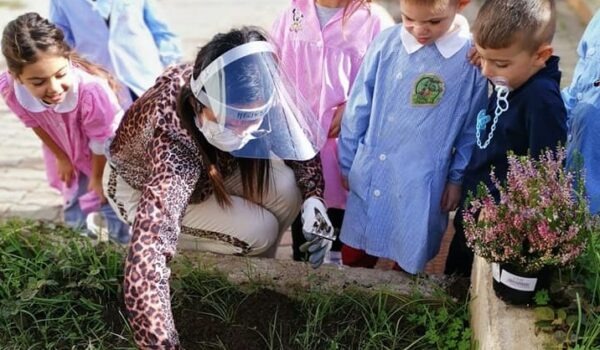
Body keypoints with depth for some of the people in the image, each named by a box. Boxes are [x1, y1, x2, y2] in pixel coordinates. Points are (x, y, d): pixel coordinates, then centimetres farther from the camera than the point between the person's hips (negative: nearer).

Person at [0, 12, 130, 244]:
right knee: (75, 218, 18)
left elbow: (101, 140, -25)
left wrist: (98, 175, -7)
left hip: (105, 156, -3)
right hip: (67, 153, 4)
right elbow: (35, 123, -8)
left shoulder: (92, 88, -45)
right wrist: (60, 157, 7)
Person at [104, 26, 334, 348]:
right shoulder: (172, 138, -46)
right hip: (141, 184, -4)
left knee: (285, 188, -21)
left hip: (208, 165, 5)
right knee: (258, 231, -23)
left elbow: (298, 135, -9)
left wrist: (313, 197, -22)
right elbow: (144, 269, -54)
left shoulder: (229, 96, -29)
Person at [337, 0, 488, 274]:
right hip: (369, 178, 2)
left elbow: (473, 130, -1)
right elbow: (358, 109, 2)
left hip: (420, 188, -2)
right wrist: (347, 163, 7)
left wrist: (457, 178, 2)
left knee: (409, 264, 17)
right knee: (353, 261, 18)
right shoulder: (385, 44, -6)